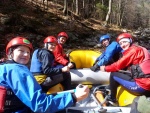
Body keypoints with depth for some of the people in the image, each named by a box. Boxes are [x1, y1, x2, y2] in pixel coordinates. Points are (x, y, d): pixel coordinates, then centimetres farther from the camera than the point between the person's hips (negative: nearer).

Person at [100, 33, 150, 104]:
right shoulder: (138, 49, 21)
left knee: (114, 74, 0)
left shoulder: (133, 50, -8)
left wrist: (105, 68, 6)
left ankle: (112, 99, 10)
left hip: (141, 85, -10)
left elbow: (119, 65, -8)